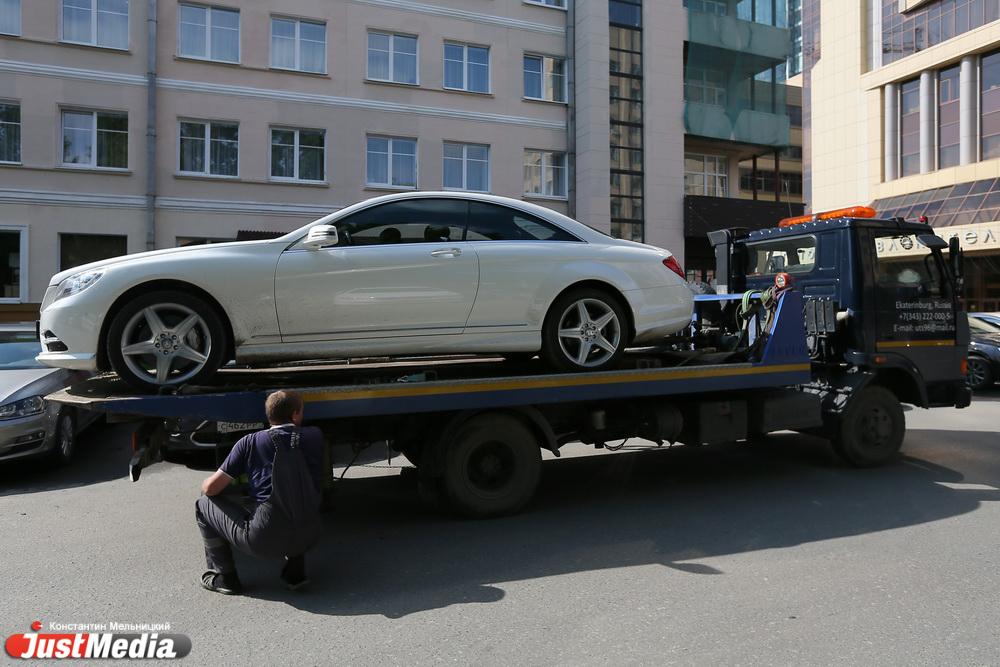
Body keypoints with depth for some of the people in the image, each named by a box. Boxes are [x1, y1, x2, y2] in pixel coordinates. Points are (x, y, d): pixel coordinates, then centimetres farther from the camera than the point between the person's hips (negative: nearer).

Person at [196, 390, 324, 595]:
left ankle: (225, 578, 18)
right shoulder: (314, 436, 5)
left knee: (204, 505, 18)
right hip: (308, 537, 3)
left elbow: (211, 488, 2)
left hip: (263, 540, -3)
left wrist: (206, 486, 27)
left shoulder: (250, 442, 0)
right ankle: (295, 571, 22)